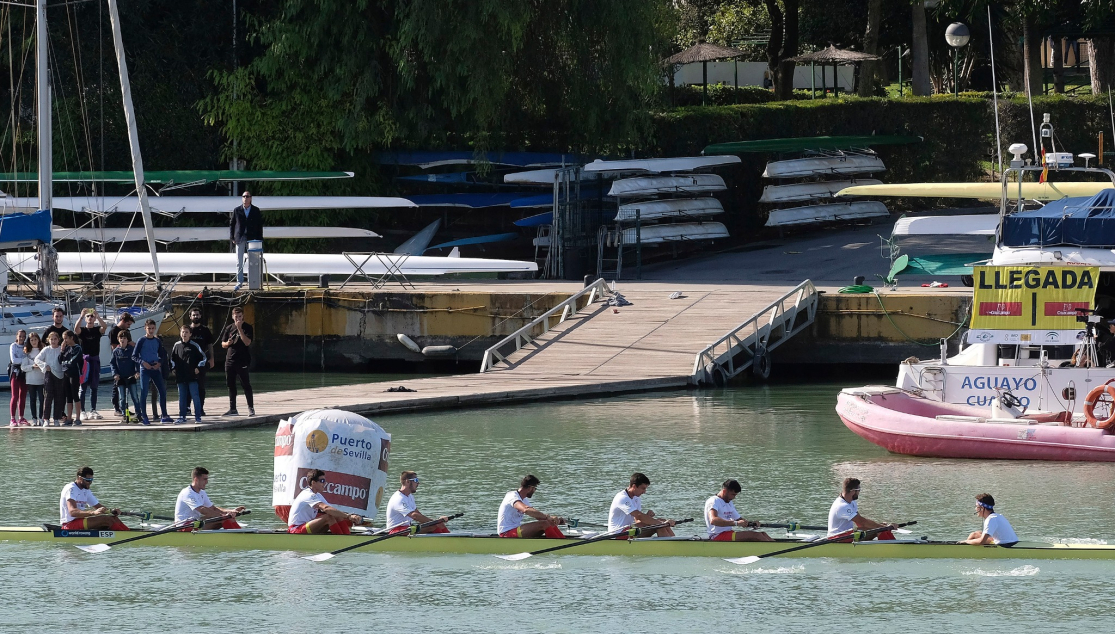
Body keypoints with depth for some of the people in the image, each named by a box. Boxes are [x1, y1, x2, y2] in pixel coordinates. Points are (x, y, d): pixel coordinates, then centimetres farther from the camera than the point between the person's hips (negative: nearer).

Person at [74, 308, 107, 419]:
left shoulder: (97, 330, 7)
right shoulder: (82, 330, 2)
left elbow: (104, 327, -13)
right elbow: (76, 329, -19)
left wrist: (97, 316, -23)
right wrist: (81, 316, -28)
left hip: (95, 360, 3)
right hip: (84, 359, -3)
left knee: (94, 387, 8)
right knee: (83, 386, -3)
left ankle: (93, 410, 12)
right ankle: (82, 411, -2)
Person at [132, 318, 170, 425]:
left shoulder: (157, 341, 10)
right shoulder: (141, 341, -2)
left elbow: (163, 356, 16)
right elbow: (134, 356, -2)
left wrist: (159, 363, -3)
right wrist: (142, 362, -17)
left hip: (156, 369, 4)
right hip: (145, 370, -4)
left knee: (162, 391, 0)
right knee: (144, 393, -5)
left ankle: (164, 416, 6)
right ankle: (144, 417, 0)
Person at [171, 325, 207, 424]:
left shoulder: (194, 345, 0)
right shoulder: (177, 346, 9)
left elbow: (203, 357, 6)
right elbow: (172, 358, 21)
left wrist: (198, 368, 0)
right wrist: (173, 368, 12)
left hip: (192, 375, -3)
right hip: (180, 377, 3)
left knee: (195, 396, -4)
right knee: (182, 397, 7)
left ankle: (198, 417, 1)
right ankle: (182, 417, 13)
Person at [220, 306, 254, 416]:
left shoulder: (247, 328, -2)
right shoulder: (229, 328, 12)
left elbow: (247, 342, -15)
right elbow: (223, 344, 16)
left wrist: (239, 329, -18)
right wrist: (228, 343, -7)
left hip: (243, 361, -5)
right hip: (230, 360, 5)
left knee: (246, 385, -5)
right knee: (230, 385, 7)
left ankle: (251, 408, 2)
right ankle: (232, 409, 14)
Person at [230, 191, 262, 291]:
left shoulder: (256, 211, 5)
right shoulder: (237, 211, 7)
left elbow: (260, 226, 6)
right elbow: (231, 224, 9)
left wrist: (259, 239, 0)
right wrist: (232, 238, 0)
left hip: (252, 239, -1)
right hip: (240, 239, 1)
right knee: (239, 263, 0)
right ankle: (239, 282, 4)